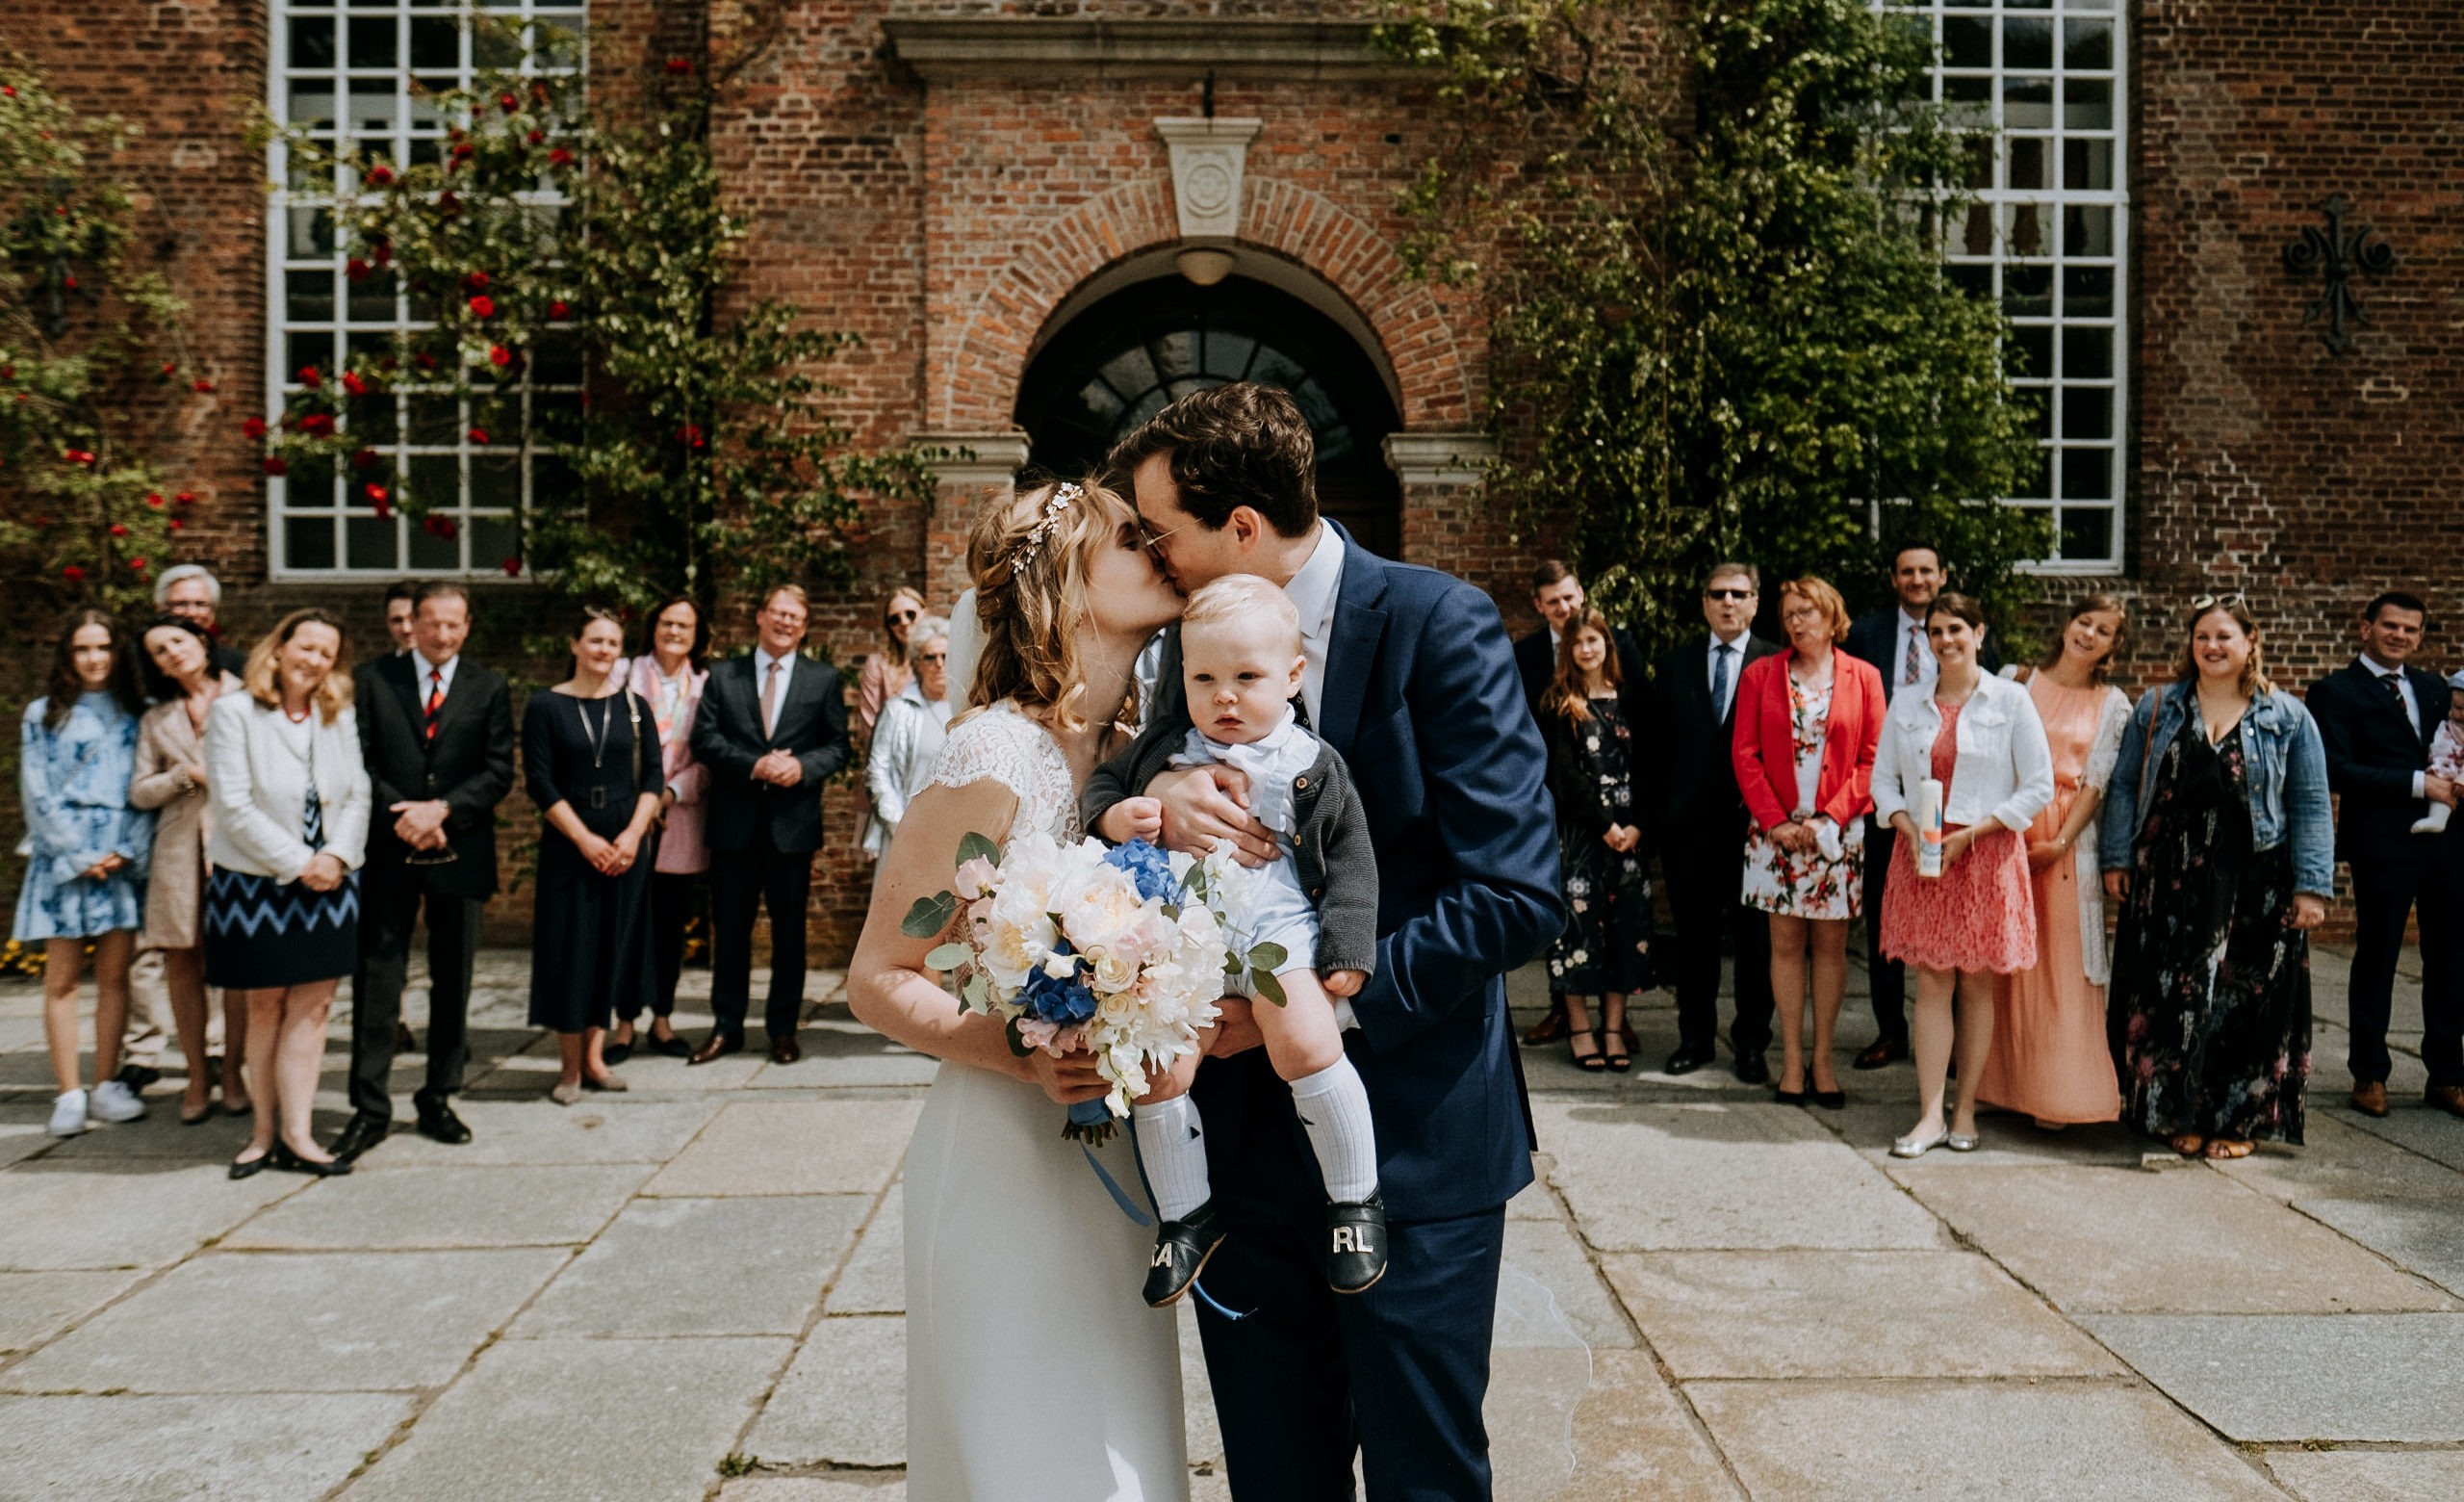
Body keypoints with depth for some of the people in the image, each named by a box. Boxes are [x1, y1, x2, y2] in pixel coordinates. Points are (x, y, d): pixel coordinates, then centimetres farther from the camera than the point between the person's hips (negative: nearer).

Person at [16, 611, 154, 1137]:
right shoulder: (43, 715, 6)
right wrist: (80, 857, -7)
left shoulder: (135, 715, 10)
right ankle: (70, 1094, 1)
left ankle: (106, 1086, 10)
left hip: (124, 857, 1)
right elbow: (37, 795, 1)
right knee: (62, 979, -2)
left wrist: (126, 850, -8)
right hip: (64, 859, -1)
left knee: (114, 975, 3)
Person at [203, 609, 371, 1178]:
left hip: (328, 881, 3)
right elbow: (234, 807, -12)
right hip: (257, 883, -3)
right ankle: (266, 1131, 16)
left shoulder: (340, 717, 8)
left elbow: (358, 795, 5)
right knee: (266, 1007, 7)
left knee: (312, 1005, 1)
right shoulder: (233, 713, -7)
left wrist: (337, 856, -12)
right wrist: (298, 864, -13)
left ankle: (295, 1135, 5)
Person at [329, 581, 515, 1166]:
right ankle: (370, 1107, 8)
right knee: (377, 979, 0)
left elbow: (498, 771, -1)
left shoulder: (489, 689, 6)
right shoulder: (372, 679, 5)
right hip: (388, 853, -1)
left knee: (453, 982, 8)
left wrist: (442, 808, -14)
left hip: (460, 852, 1)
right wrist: (400, 813, -14)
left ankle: (438, 1099, 20)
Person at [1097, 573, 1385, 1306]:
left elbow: (1351, 859, 6)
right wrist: (1115, 822, -7)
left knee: (1306, 1046, -25)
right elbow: (1111, 806, 18)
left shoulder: (1313, 766, 4)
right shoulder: (1162, 756, 10)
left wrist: (1347, 950, -3)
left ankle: (1356, 1198, -4)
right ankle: (1186, 1213, 13)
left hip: (1279, 930, -3)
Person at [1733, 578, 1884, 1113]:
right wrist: (1775, 821, -7)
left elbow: (1872, 759, 1)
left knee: (1831, 943, 3)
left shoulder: (1862, 678, 5)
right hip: (1776, 831, 0)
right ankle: (1792, 1059, 10)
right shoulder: (1760, 674, 6)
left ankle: (1822, 1059, 12)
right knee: (1786, 942, 3)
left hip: (1837, 831, 0)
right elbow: (1744, 753, 2)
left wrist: (1831, 818, -10)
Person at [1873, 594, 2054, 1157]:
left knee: (1977, 984, 5)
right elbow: (1884, 778, 11)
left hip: (1986, 854, -2)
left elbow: (2039, 787, -4)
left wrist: (1968, 834, -11)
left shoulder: (2010, 700, -2)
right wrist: (1910, 831, -8)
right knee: (1932, 983, 0)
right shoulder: (1906, 705, 8)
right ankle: (1930, 1115, 1)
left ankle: (1965, 1110, 15)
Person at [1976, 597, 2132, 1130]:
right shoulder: (2016, 681, 7)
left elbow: (2097, 781, 1)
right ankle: (2002, 1083, 16)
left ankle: (2055, 1093, 5)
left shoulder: (2113, 705, 7)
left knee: (2062, 964, -1)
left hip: (2069, 841, 0)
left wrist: (2060, 841, -11)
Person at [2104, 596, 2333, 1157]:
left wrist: (2312, 886, -5)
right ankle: (2180, 1114, 17)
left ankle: (2238, 1120, 17)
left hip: (2252, 887, -1)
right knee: (2170, 998, 4)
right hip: (2169, 883, 1)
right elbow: (2125, 787, 8)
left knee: (2243, 1002, 3)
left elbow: (2311, 808, 2)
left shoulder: (2287, 719, 4)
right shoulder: (2156, 709, 8)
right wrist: (2117, 859, 1)